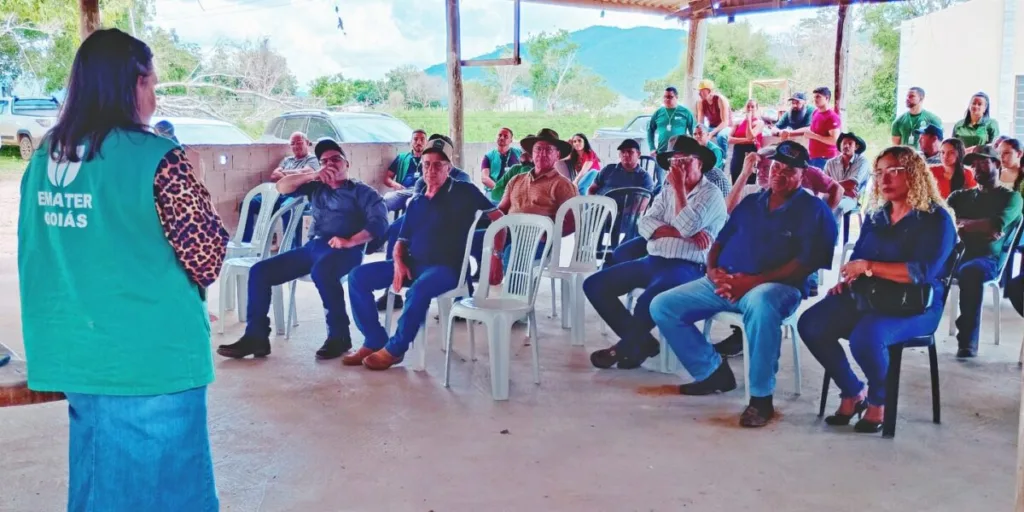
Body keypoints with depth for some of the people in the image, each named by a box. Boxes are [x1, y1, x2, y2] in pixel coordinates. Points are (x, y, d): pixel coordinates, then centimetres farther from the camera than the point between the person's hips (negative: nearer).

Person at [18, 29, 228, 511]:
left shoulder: (43, 160, 7)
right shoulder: (156, 157, -14)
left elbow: (35, 258, 17)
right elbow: (208, 258, -12)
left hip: (72, 357, 7)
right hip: (148, 360, -7)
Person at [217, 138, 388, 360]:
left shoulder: (362, 191, 7)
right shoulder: (316, 187, 23)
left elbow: (379, 223, -7)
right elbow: (282, 187, 15)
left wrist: (349, 241, -20)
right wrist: (312, 175, 3)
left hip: (345, 250, -6)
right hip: (313, 246, 6)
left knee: (321, 271, -41)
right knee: (260, 271, -7)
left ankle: (339, 336, -26)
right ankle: (256, 336, -6)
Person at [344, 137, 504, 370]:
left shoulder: (464, 192, -1)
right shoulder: (416, 201, 16)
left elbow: (498, 218, -4)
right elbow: (402, 240, 16)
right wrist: (398, 263, -6)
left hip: (446, 267, -7)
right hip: (412, 264, 7)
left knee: (418, 290, -40)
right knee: (358, 276, -7)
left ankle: (395, 349, -20)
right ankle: (375, 340, -5)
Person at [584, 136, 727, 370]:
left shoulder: (711, 194, -2)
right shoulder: (667, 191, 17)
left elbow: (688, 227, -18)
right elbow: (646, 225, 2)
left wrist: (679, 188, -10)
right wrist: (682, 233, -12)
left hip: (686, 267, -7)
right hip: (653, 261, 7)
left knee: (647, 301, -36)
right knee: (594, 285, -5)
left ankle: (626, 347, -5)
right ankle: (641, 341, -3)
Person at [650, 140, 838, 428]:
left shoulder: (813, 209, 2)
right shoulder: (750, 203, 20)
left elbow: (807, 262, -11)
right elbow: (720, 241, 19)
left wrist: (754, 281, -20)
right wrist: (713, 271, -5)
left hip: (776, 286, -6)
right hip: (724, 282, 6)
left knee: (760, 303, -44)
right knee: (662, 306, -6)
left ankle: (761, 397, -28)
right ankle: (712, 372, 5)